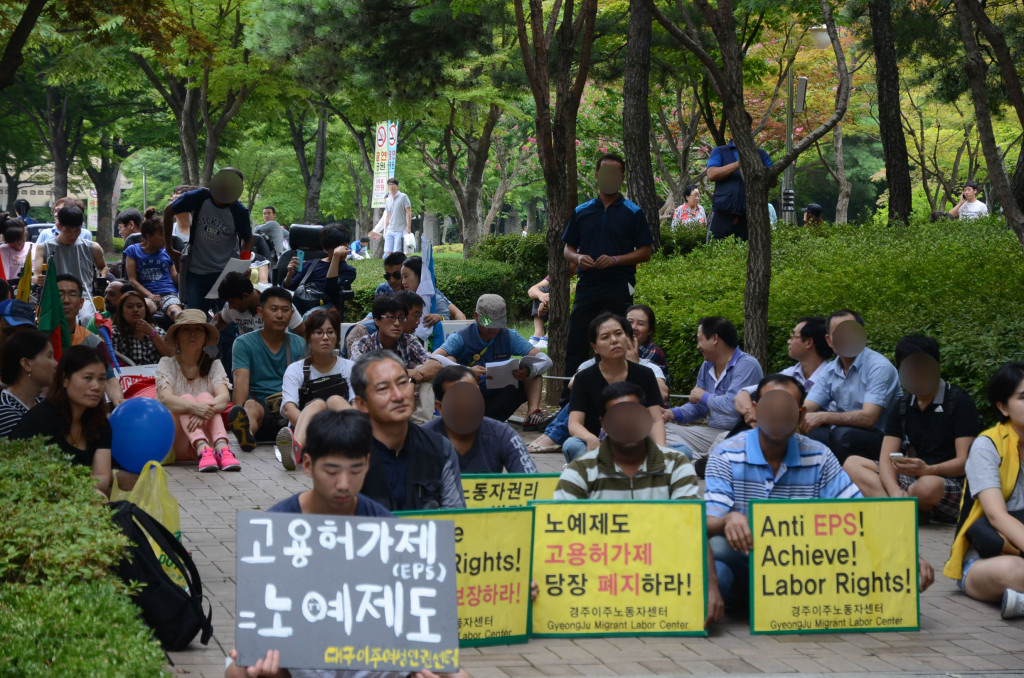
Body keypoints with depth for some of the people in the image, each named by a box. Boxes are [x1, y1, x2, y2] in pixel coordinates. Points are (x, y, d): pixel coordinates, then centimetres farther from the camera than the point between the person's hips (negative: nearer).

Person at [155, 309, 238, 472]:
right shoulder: (167, 364, 0)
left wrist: (204, 411, -38)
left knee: (205, 397, -23)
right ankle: (203, 450, -53)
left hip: (206, 429, 1)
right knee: (187, 398, -26)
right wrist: (195, 407, -39)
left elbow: (224, 398, -15)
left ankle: (222, 447, -49)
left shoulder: (214, 365, 5)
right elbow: (166, 398, -19)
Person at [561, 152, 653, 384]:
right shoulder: (581, 212, 12)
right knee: (575, 344, 1)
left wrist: (615, 260, -14)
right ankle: (568, 398, 7)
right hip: (587, 285, 3)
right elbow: (567, 248, 16)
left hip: (619, 288, -3)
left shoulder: (633, 213, 4)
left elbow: (645, 252, 1)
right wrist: (577, 258, -7)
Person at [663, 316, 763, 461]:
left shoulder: (746, 365, -12)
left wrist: (704, 396, -7)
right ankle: (697, 458, -27)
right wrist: (674, 414, 4)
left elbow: (732, 406, -25)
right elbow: (698, 408, 24)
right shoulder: (707, 367, 15)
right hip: (711, 432, 9)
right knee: (661, 429, -9)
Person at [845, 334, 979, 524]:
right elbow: (887, 458, 1)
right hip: (912, 479, 6)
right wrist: (895, 492, -22)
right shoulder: (902, 407, 11)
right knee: (852, 464, -7)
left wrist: (927, 470, -33)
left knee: (928, 486, -40)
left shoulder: (959, 401, -6)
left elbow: (965, 461, -13)